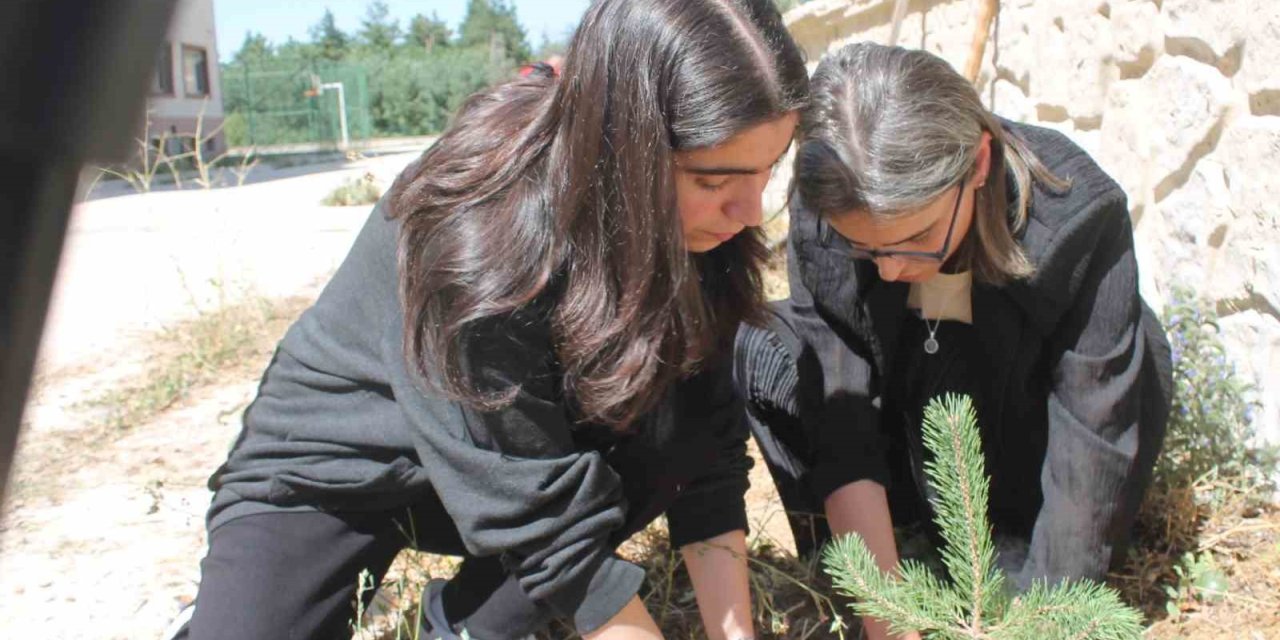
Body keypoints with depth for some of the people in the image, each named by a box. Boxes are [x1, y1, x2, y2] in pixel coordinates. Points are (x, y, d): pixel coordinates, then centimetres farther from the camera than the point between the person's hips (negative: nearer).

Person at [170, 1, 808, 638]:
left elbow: (708, 450, -11)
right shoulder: (479, 236, -34)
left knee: (678, 440, -19)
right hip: (328, 474, -5)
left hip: (508, 455, 5)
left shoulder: (695, 230, -16)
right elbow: (549, 519, -30)